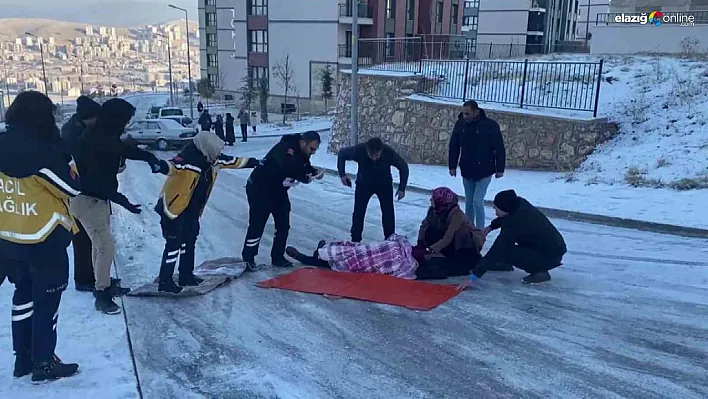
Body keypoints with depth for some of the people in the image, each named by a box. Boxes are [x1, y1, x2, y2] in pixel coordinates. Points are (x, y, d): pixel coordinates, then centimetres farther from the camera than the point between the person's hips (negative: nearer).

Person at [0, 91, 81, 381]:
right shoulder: (43, 151, -22)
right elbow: (72, 188, -15)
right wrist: (70, 169, 4)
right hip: (44, 239, -7)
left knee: (24, 294, 20)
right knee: (46, 301, 5)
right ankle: (44, 364, 15)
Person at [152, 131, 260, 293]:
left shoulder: (212, 159, -1)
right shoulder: (188, 159, -27)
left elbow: (231, 161, 13)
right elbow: (174, 166, -47)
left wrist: (253, 162, 23)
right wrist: (163, 166, -70)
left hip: (192, 210, 9)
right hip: (174, 207, -9)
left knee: (189, 241, 18)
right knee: (174, 243, -6)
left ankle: (186, 275, 32)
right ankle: (164, 282, 5)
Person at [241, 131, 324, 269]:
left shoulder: (302, 152, -2)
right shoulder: (285, 148, -30)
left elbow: (305, 167, 13)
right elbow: (289, 168, -46)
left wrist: (315, 173, -9)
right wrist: (304, 178, -31)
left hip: (278, 190, 9)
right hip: (259, 188, -9)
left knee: (283, 225, 9)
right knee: (257, 225, -4)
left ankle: (278, 257, 20)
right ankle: (247, 259, 9)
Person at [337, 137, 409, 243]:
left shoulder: (389, 153, -32)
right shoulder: (359, 150, -33)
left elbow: (404, 167, -14)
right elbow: (342, 153, -12)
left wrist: (402, 188, -16)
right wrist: (342, 174, -15)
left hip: (384, 184, 0)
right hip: (364, 183, 0)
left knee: (388, 212, -2)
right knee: (358, 212, -2)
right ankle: (355, 240, 12)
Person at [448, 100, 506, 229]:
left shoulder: (490, 125, -15)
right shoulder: (460, 124, -4)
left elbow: (499, 148, -9)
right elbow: (454, 147, 6)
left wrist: (500, 169, -7)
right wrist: (452, 166, 7)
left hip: (484, 171, -4)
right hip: (466, 171, 4)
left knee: (477, 201, -9)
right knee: (469, 202, 12)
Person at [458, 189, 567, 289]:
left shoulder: (513, 225, -29)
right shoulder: (520, 203, -7)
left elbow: (495, 253, -27)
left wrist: (474, 276, -24)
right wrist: (492, 226, 11)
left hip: (551, 255, -9)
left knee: (503, 253, -16)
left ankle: (540, 272, -7)